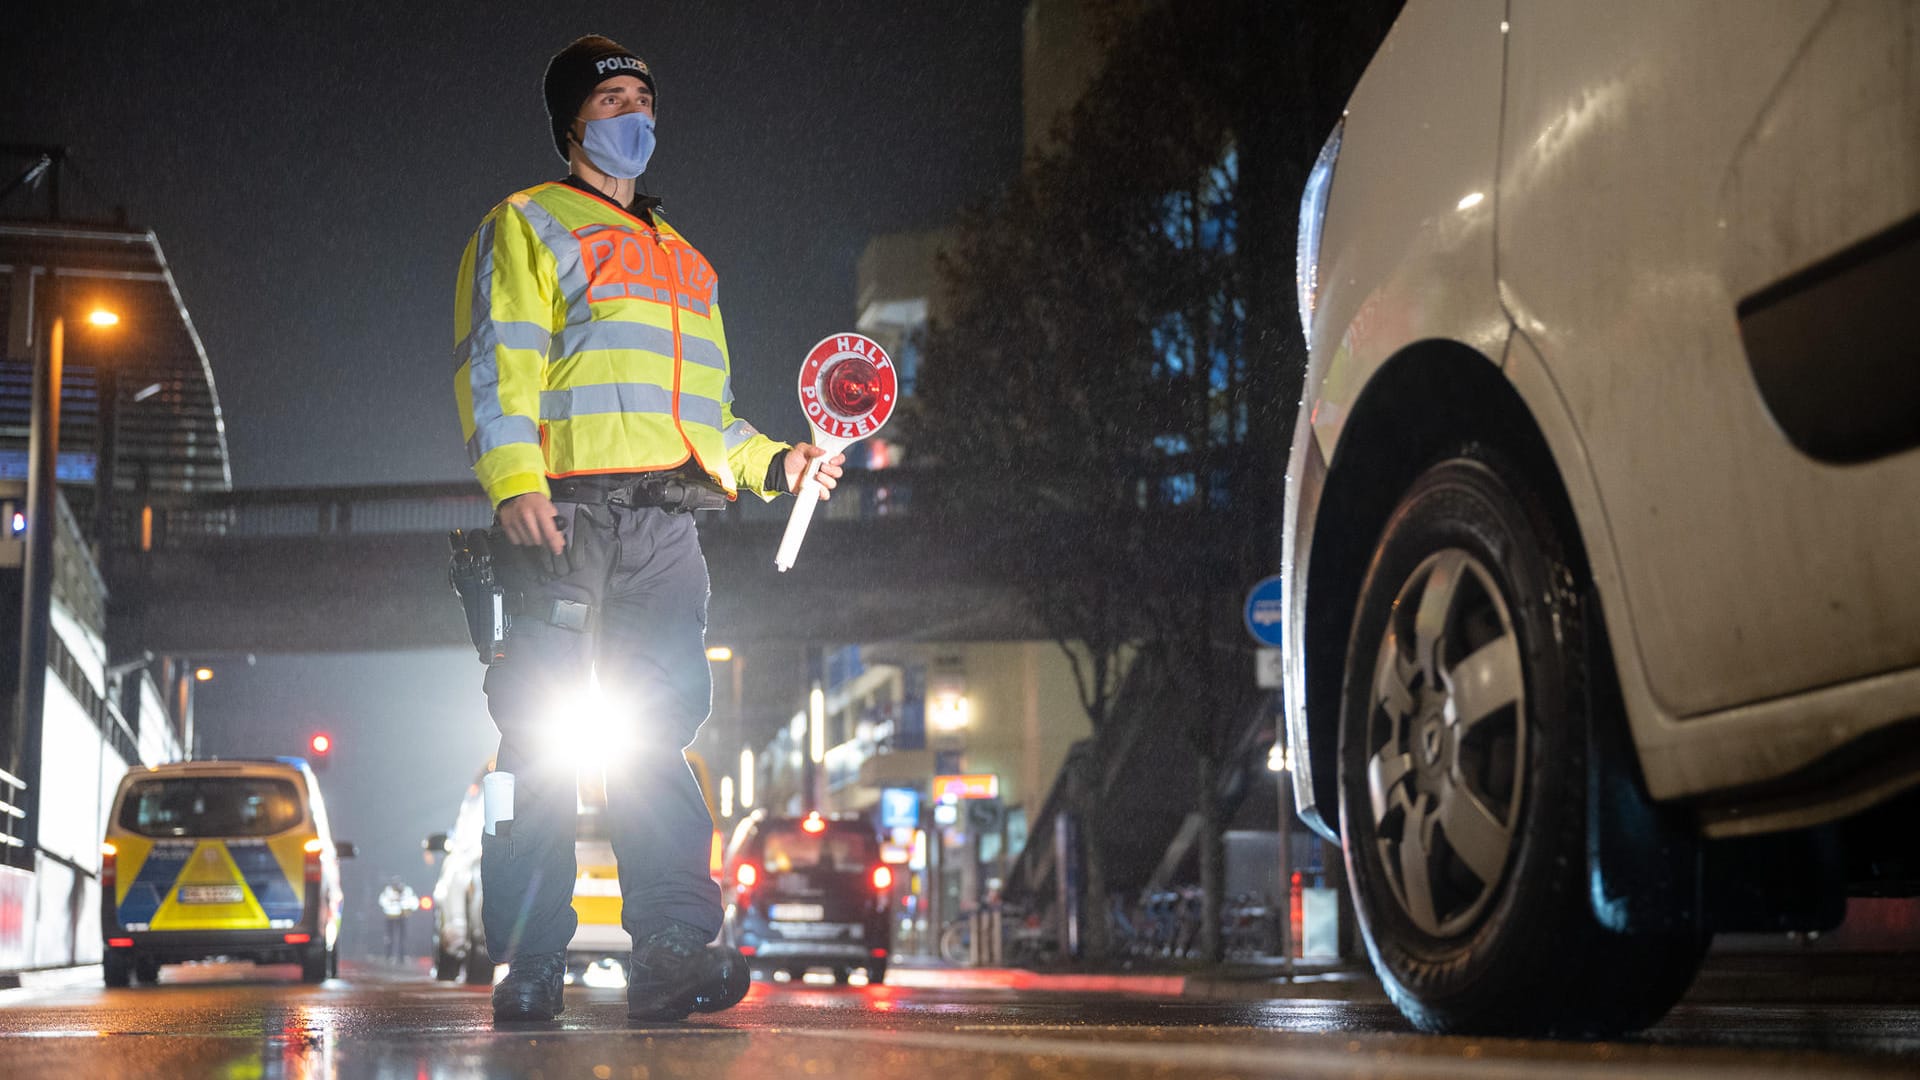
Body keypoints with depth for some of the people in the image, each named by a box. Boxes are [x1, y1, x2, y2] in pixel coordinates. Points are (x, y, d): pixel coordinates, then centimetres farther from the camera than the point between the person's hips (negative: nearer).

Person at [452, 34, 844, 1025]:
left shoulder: (686, 262, 30)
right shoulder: (526, 226, 10)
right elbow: (496, 360, -4)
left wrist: (772, 463, 14)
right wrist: (514, 482, -19)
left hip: (668, 520, 5)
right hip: (566, 511, -5)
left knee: (657, 735, -3)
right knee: (541, 736, -8)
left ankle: (672, 948, -8)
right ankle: (530, 962, -5)